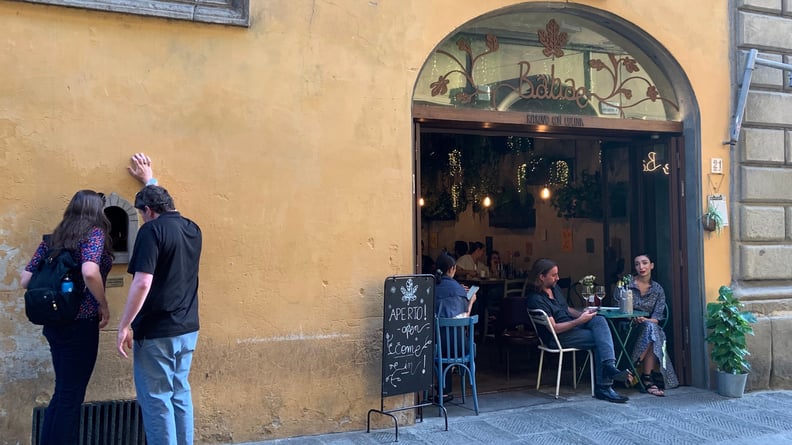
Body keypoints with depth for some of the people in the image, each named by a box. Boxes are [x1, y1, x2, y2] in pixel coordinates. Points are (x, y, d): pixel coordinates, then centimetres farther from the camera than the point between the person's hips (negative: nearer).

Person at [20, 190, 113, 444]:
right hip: (80, 324, -7)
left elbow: (26, 280, 7)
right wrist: (104, 305, -14)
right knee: (71, 396, 3)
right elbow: (90, 273, -27)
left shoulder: (52, 239, 11)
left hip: (54, 322, 7)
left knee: (62, 392, 19)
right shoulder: (94, 233, -9)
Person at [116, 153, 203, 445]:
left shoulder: (152, 230, -13)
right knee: (180, 395, 16)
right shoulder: (192, 229, 9)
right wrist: (149, 180, 45)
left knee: (156, 400, 2)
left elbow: (142, 283, -21)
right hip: (187, 329, 7)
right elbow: (163, 201, 32)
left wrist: (124, 326, -14)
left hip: (156, 332, -7)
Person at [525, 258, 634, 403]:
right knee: (600, 341, -22)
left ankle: (609, 366, -31)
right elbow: (554, 328, -20)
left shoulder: (555, 288, 12)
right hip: (558, 337, -8)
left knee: (599, 320, -21)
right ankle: (603, 387, -23)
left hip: (572, 325, 8)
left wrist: (582, 313, 5)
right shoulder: (536, 300, -17)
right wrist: (579, 320, -22)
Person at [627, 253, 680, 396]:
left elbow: (657, 317, 0)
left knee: (651, 328, -33)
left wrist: (645, 320, -23)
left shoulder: (658, 289, 8)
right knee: (651, 329, -32)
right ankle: (646, 379, -28)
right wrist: (634, 319, -23)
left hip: (649, 325, 2)